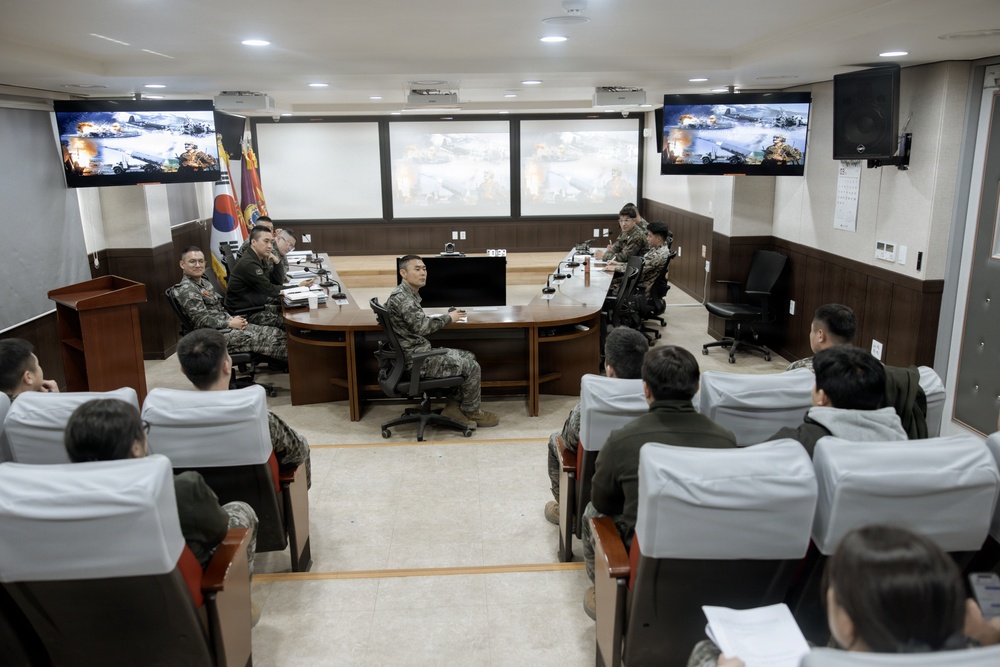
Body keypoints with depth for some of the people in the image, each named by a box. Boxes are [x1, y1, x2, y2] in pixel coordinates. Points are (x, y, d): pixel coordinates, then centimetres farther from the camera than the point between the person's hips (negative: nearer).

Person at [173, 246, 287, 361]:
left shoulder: (203, 281, 16)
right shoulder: (186, 290, -13)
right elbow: (202, 321, -19)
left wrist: (232, 318, 2)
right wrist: (230, 323, -13)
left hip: (224, 326, 9)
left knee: (277, 333, -5)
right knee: (264, 339, -20)